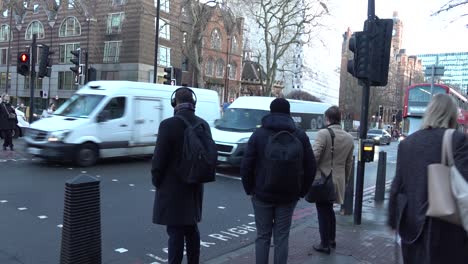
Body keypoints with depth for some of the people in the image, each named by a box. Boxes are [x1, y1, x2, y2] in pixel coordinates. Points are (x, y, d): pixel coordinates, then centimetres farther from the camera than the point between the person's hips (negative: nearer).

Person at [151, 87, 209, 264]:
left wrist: (156, 180, 0)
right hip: (194, 187, 6)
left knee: (175, 231, 2)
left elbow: (159, 156, -14)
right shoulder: (203, 125, 1)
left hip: (172, 187, -6)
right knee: (191, 229, 19)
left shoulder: (168, 125, -16)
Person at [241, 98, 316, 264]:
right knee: (281, 237, 9)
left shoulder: (258, 134, -2)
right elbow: (310, 167, 2)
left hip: (262, 194, -1)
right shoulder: (300, 136, 3)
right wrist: (301, 191, 10)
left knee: (263, 236, 9)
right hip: (288, 196, 1)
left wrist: (249, 189, 4)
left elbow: (246, 166, -6)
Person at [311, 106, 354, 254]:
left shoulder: (323, 134, -14)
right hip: (338, 180, 6)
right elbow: (349, 163, 11)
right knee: (329, 210, 23)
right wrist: (345, 180, 20)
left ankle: (325, 245, 14)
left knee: (323, 213, 5)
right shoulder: (349, 138, 6)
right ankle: (331, 240, 33)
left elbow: (314, 157, -19)